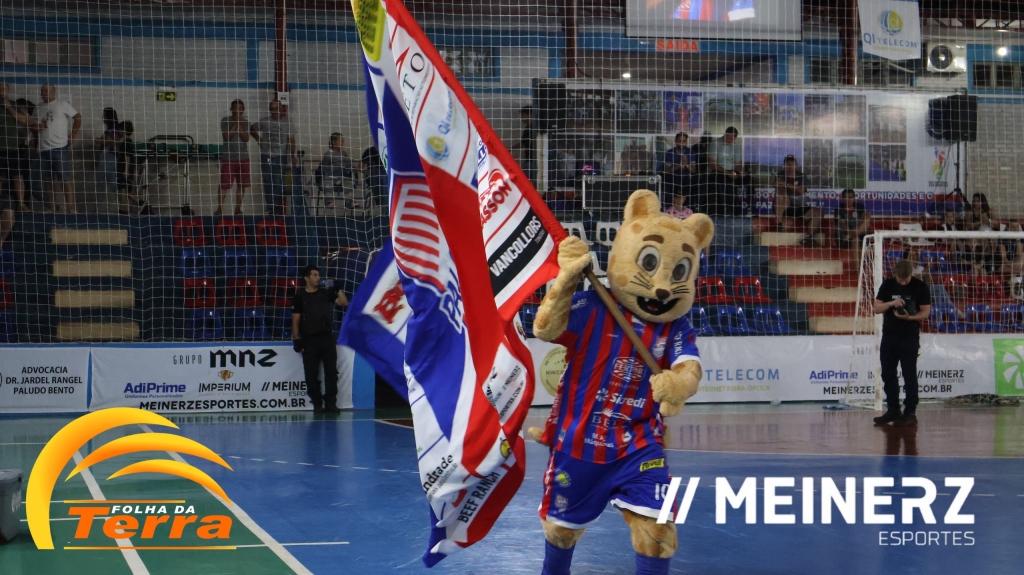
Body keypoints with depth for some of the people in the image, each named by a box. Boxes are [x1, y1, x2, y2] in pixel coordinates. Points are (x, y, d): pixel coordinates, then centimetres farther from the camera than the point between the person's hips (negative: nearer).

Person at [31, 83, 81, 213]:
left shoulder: (62, 104, 0)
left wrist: (72, 136, -5)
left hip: (60, 146, -6)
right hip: (44, 148, 6)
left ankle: (70, 206, -9)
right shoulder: (38, 108, 16)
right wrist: (36, 127, -4)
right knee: (51, 179, 10)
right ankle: (52, 206, 15)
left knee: (65, 178, -8)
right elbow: (35, 127, 20)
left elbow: (77, 117, 0)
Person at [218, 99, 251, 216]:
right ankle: (219, 208, 3)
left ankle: (238, 209, 14)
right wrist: (235, 124, -13)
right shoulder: (225, 121, -2)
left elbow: (246, 138, -5)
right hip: (228, 158, -3)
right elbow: (226, 137, -12)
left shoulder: (245, 122, 6)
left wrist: (239, 124, -12)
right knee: (224, 185, -4)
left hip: (243, 158, 3)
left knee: (241, 185, 5)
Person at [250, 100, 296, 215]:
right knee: (268, 183, 2)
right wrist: (259, 140, 6)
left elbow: (291, 139, -4)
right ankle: (270, 209, 6)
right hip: (266, 156, 2)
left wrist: (292, 155, -15)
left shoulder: (286, 121, 1)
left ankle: (279, 210, 2)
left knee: (279, 183, -3)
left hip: (281, 156, -2)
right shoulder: (264, 121, 5)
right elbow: (252, 129, 20)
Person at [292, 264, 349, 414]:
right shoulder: (300, 297, -1)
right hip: (310, 340, -3)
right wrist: (296, 339, -8)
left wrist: (338, 289, -5)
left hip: (327, 338, 3)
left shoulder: (326, 292, 9)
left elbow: (344, 303, 7)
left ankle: (330, 403, 6)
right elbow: (295, 321, -2)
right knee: (311, 373, 0)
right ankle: (317, 404, 9)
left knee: (331, 371, 1)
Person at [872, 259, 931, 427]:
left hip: (909, 337, -4)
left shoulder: (920, 287, -7)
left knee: (909, 376, -4)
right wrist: (891, 303, -17)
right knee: (888, 374, 8)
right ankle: (893, 410, 18)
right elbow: (877, 308, 3)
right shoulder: (887, 285, 3)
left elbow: (925, 312, -6)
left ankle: (910, 413, -1)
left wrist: (909, 317, -24)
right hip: (889, 336, 4)